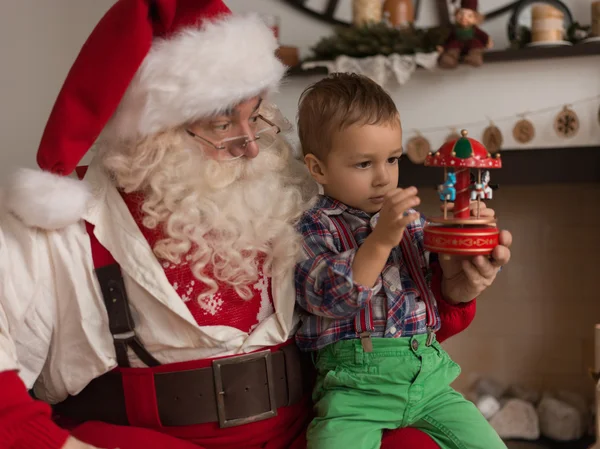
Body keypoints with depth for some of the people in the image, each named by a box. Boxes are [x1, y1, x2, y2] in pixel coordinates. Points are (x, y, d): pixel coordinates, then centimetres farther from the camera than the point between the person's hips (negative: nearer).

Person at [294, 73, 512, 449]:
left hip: (428, 372, 5)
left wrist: (468, 281, -11)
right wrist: (381, 239, -28)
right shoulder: (313, 228, -3)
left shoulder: (412, 222, 12)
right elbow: (330, 297, -17)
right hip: (355, 383, -4)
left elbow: (445, 292, 12)